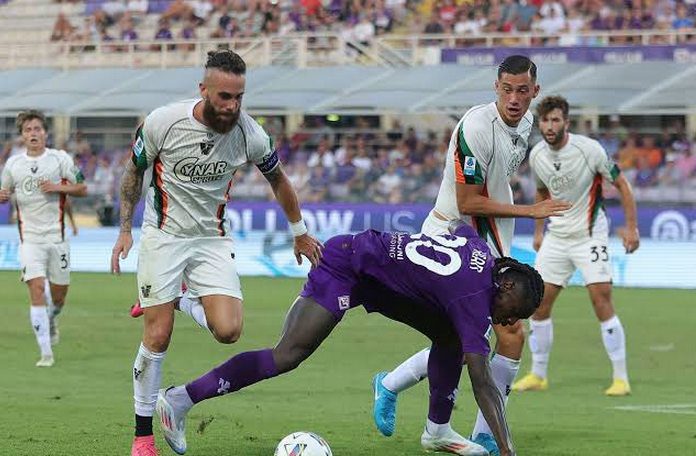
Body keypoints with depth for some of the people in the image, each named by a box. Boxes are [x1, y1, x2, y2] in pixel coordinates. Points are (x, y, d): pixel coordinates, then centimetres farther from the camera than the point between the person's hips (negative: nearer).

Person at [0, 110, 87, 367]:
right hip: (30, 238, 0)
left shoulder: (60, 158, 0)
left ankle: (51, 321, 44)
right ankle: (46, 353, -13)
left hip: (56, 236, 0)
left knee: (59, 294, 7)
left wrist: (59, 187, -14)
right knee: (36, 289, -15)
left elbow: (82, 189, 3)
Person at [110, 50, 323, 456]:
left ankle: (189, 303, 19)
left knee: (228, 331, -17)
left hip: (213, 240, 2)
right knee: (157, 338, -8)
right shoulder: (162, 122, -16)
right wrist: (125, 230, 2)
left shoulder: (250, 134, -12)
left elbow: (278, 179, 9)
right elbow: (134, 173, 3)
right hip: (163, 236, -2)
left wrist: (301, 232, 18)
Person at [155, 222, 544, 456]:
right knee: (286, 356, -20)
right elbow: (482, 384, -27)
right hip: (347, 270, -10)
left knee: (450, 336, 6)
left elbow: (460, 225, 26)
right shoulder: (475, 297, -24)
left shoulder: (481, 246, -1)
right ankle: (181, 399, -18)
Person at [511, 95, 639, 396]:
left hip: (590, 234, -5)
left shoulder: (588, 149, -16)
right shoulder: (537, 156, 0)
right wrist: (538, 231, 18)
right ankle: (538, 375, 15)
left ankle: (621, 377, -9)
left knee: (601, 301, -16)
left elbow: (621, 184, -8)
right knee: (539, 303, 1)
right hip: (556, 236, 5)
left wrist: (631, 227, -13)